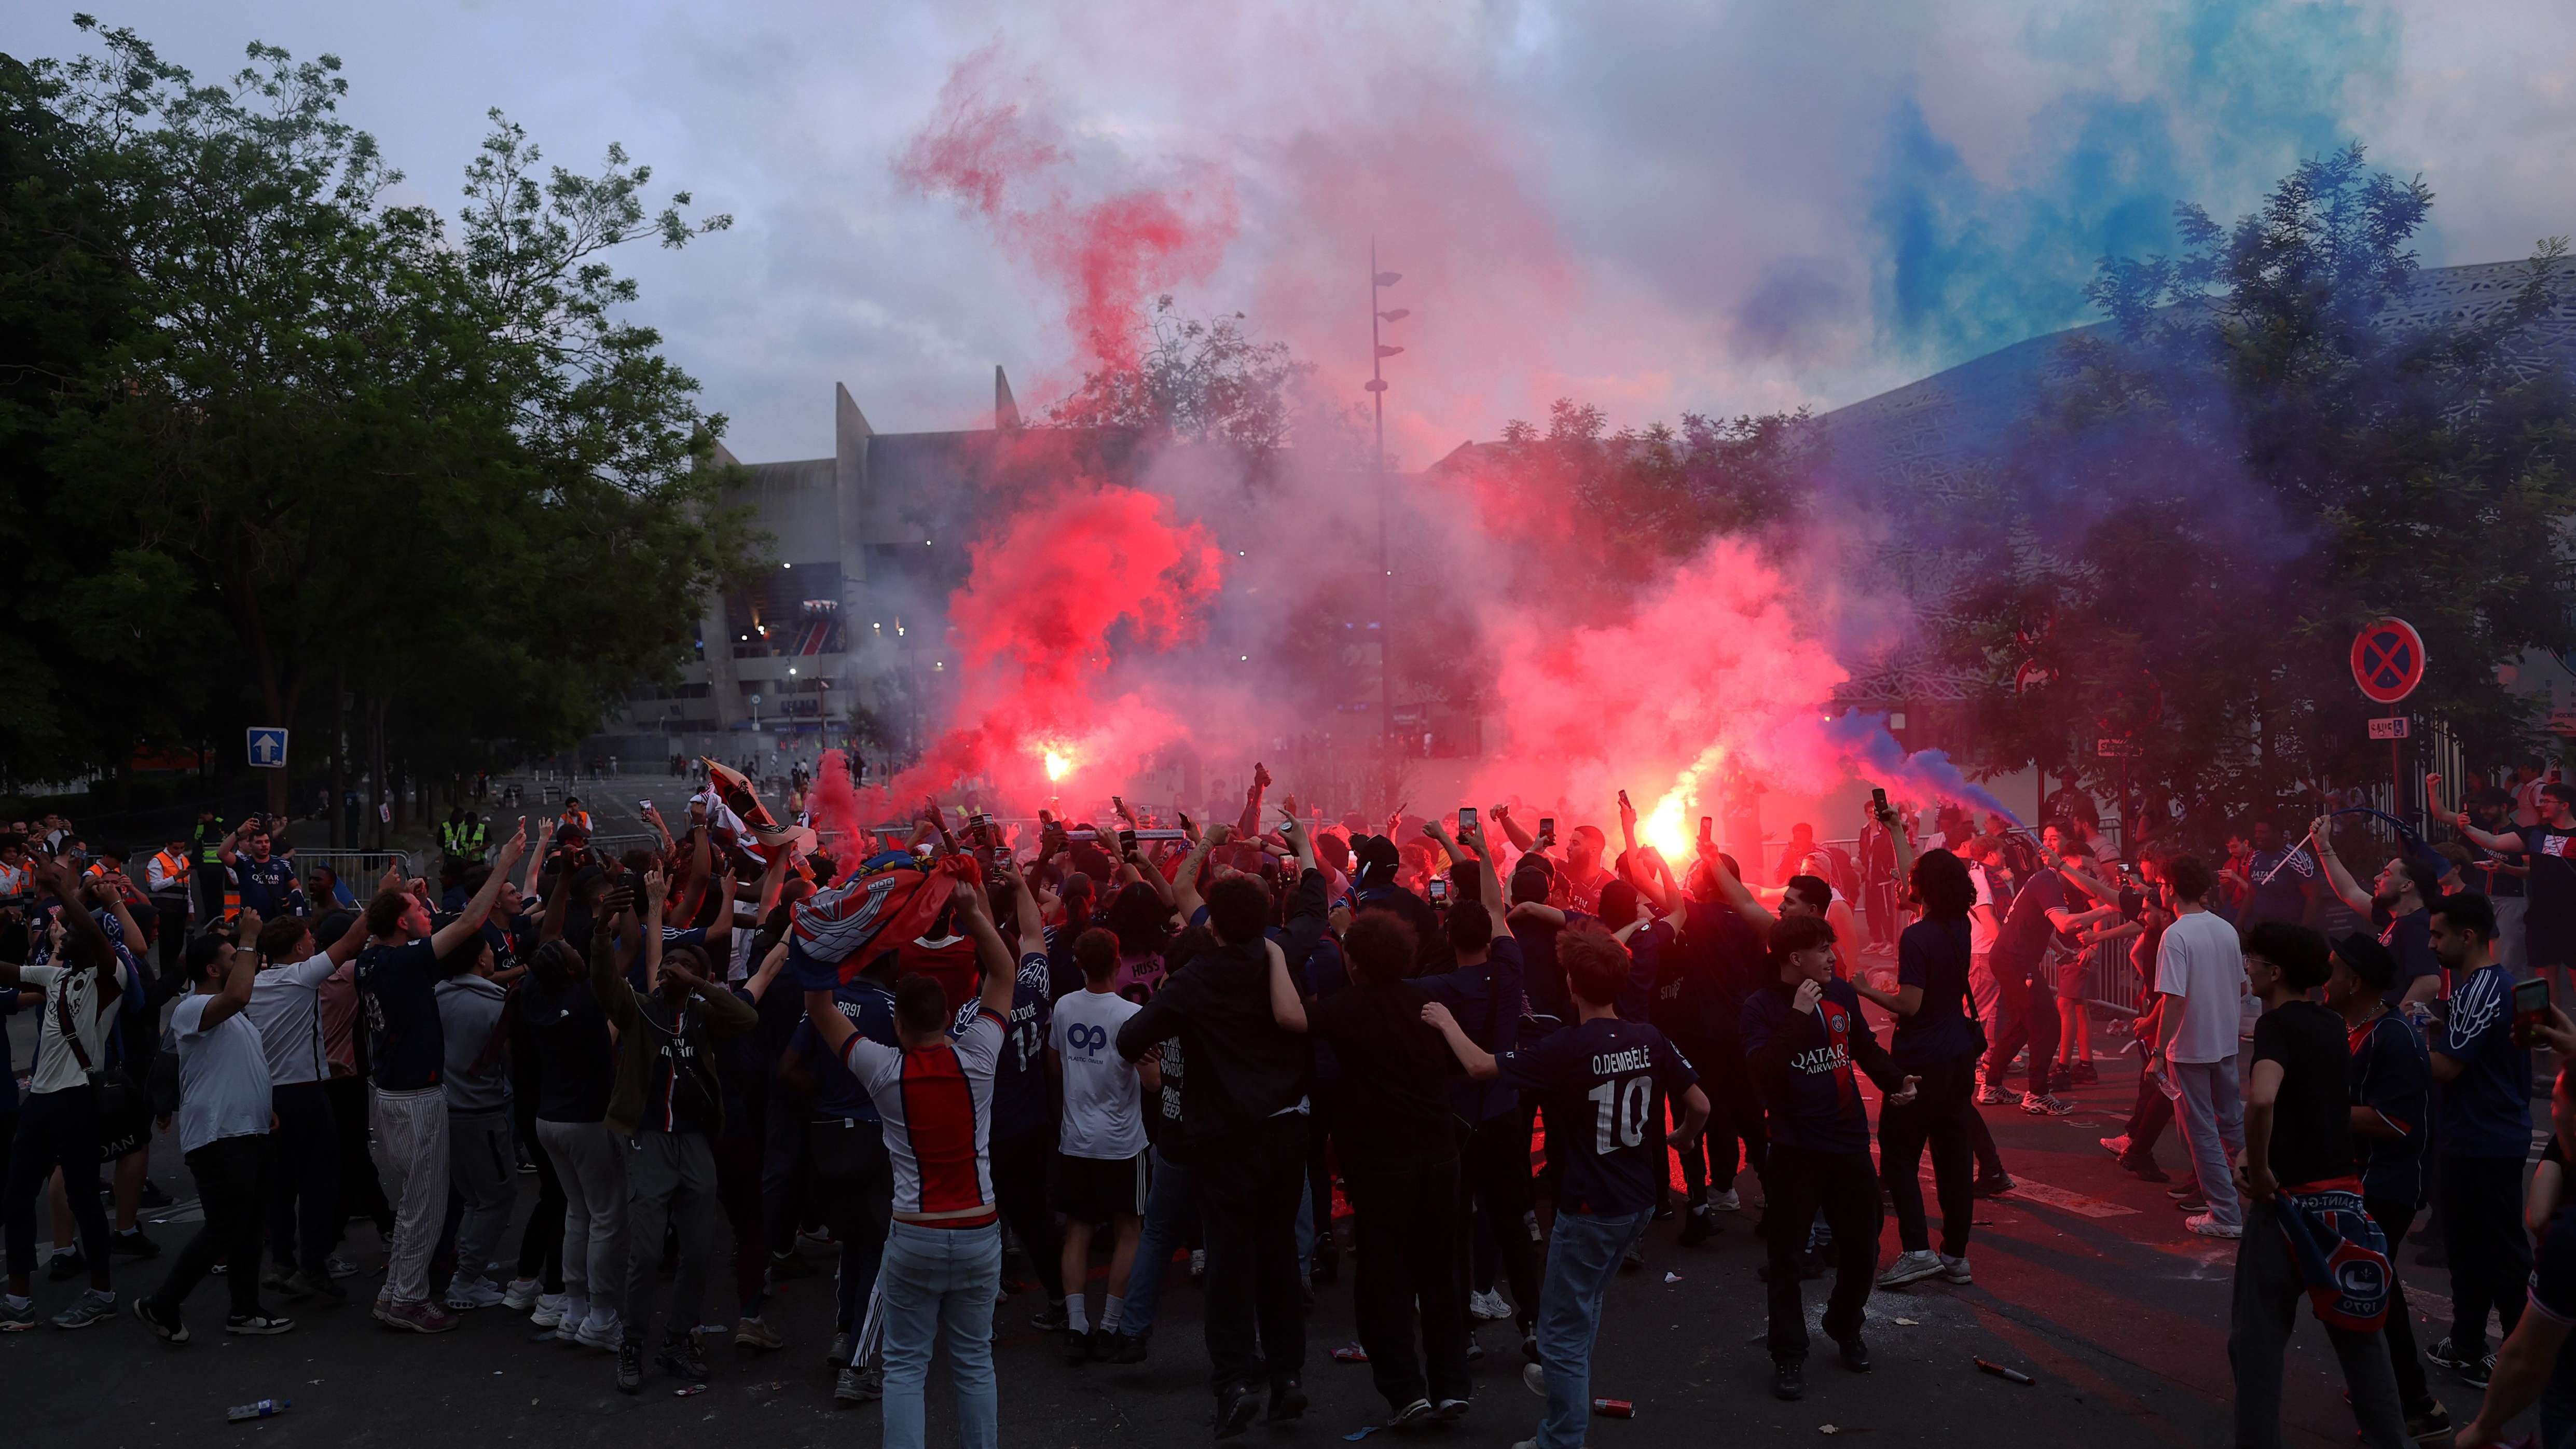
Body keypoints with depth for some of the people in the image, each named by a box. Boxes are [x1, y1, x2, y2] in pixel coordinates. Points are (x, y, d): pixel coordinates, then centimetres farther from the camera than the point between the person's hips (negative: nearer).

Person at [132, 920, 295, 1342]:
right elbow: (237, 995, -35)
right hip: (218, 1138, -10)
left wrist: (268, 1112, 18)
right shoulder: (191, 1009, -13)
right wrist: (249, 939, -27)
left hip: (251, 1134, 10)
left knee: (247, 1228, 13)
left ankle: (245, 1311, 21)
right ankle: (160, 1307, 6)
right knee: (223, 1231, -8)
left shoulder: (234, 1016, 20)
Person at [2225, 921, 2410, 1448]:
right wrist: (2255, 1152, 18)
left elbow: (2261, 1099, -33)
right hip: (2343, 1193, 7)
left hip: (2289, 1198, -7)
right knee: (2356, 1326, 18)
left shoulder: (2277, 1024, -14)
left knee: (2258, 1334, 4)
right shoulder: (2332, 1025, 10)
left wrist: (2258, 1169, -19)